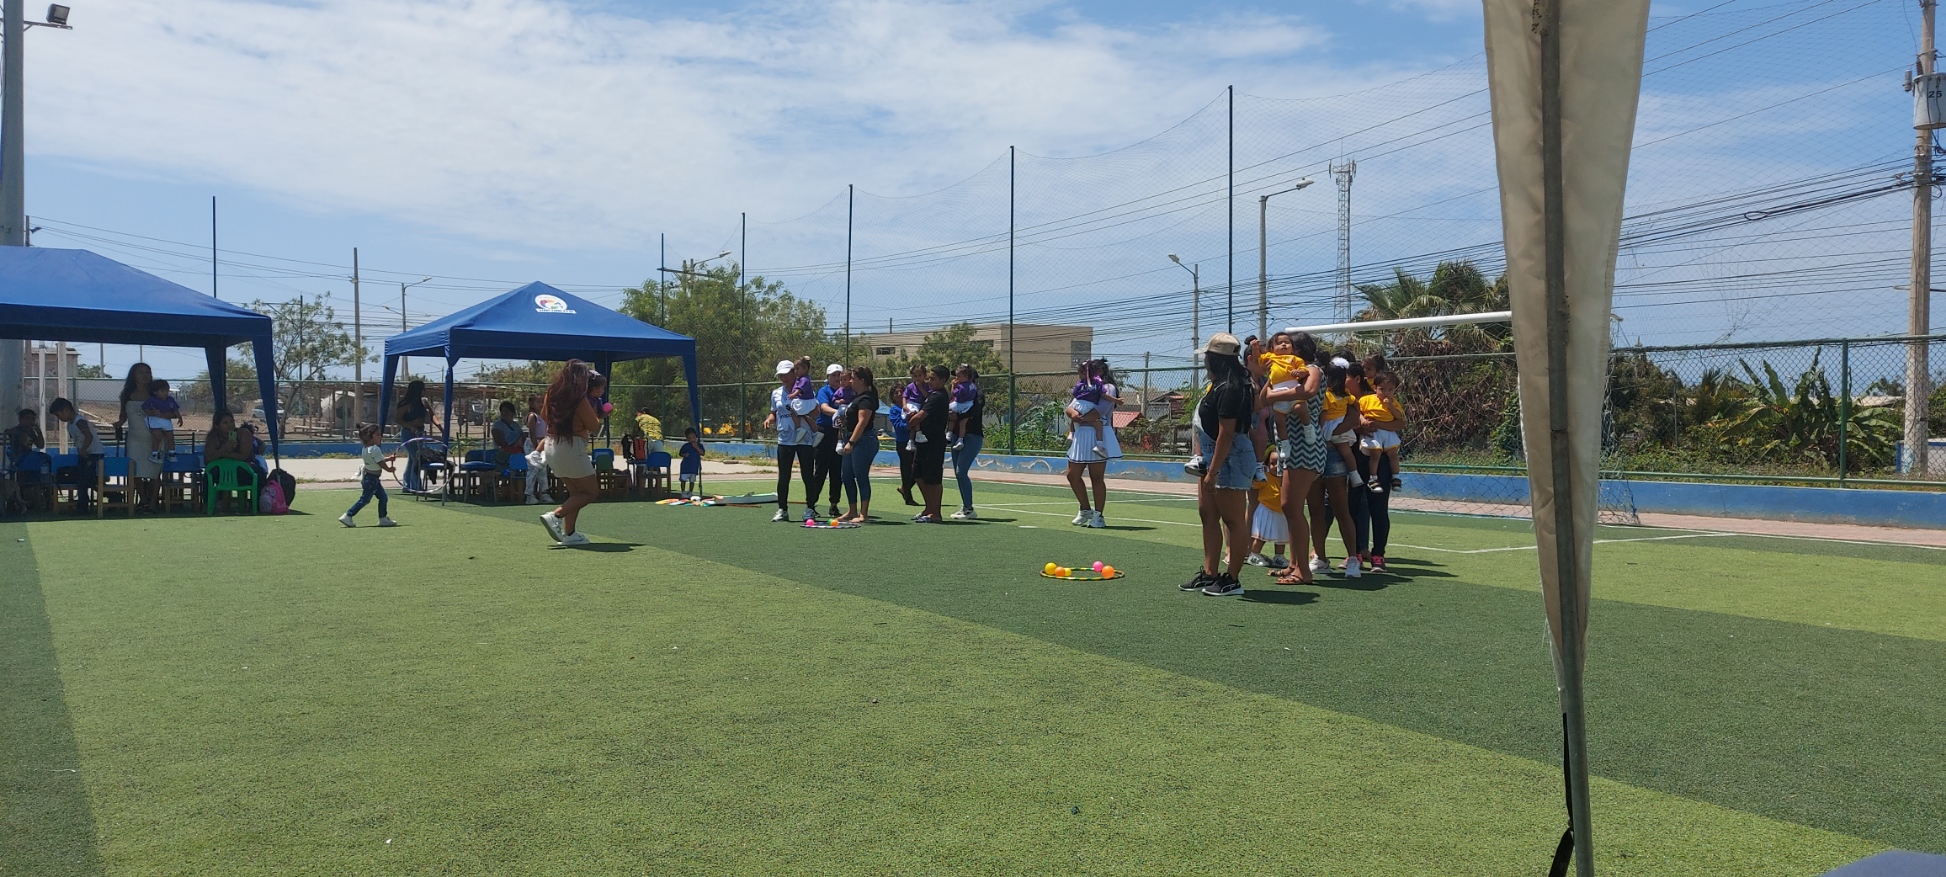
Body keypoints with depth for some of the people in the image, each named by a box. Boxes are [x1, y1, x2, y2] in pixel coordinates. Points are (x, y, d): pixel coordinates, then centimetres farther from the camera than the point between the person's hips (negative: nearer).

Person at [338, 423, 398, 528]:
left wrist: (389, 458, 10)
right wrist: (389, 469, -1)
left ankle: (383, 519, 17)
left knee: (383, 497, 13)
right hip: (372, 478, -10)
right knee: (364, 499, -4)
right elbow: (381, 464, -18)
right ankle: (347, 516, 0)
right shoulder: (375, 449, -22)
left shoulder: (365, 448, 7)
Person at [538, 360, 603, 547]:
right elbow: (594, 426, -9)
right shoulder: (579, 398, -14)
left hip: (552, 445, 8)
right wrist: (600, 417, 10)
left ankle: (569, 533, 11)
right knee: (590, 492, 0)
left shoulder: (552, 393, 7)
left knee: (575, 492, 16)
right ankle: (556, 516, -15)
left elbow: (545, 416, 22)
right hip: (571, 447, -8)